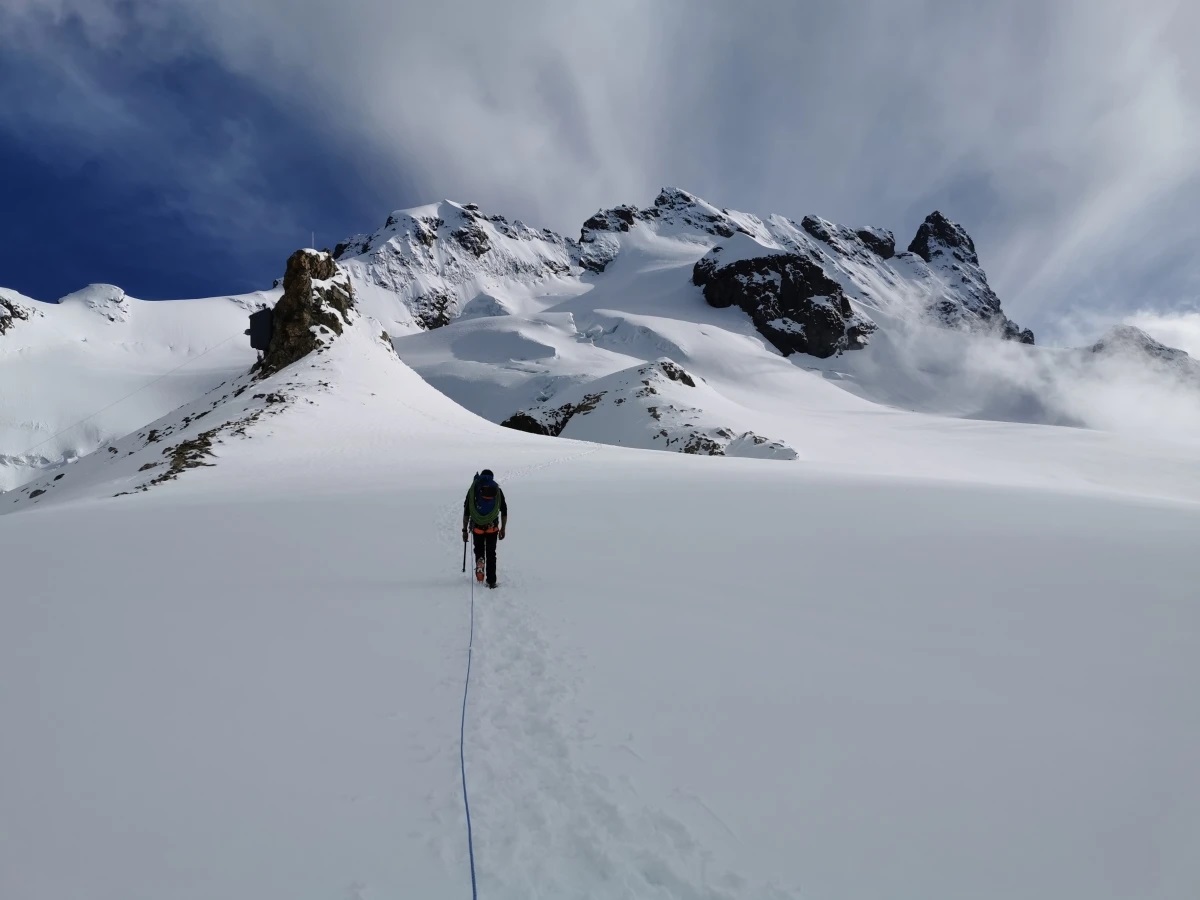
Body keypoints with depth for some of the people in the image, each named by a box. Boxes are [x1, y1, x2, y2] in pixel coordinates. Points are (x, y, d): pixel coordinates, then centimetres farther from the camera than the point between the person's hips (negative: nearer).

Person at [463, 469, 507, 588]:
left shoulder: (473, 490, 6)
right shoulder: (498, 490, 7)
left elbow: (466, 512, 3)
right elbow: (504, 512, 6)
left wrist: (464, 530, 9)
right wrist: (503, 529, 14)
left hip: (477, 527, 0)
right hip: (492, 528, 0)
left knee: (479, 550, 21)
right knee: (491, 554, 9)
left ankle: (479, 561, -10)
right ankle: (491, 582, 5)